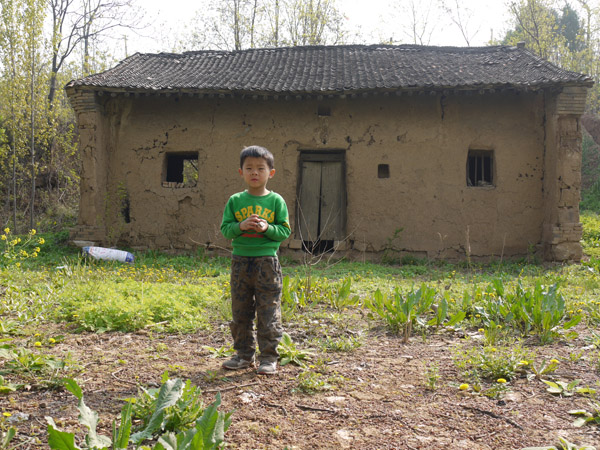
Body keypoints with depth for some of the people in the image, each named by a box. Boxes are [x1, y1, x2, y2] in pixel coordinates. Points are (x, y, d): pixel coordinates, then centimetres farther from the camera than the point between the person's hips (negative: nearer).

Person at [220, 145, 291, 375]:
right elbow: (225, 229, 3)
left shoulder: (276, 201, -1)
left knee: (268, 313, 2)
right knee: (240, 312, 11)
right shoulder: (235, 201, 5)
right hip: (240, 261, 3)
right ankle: (244, 354, 25)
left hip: (267, 261, -3)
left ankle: (268, 358, 12)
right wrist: (240, 226, -16)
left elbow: (285, 231, -1)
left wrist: (267, 227, -18)